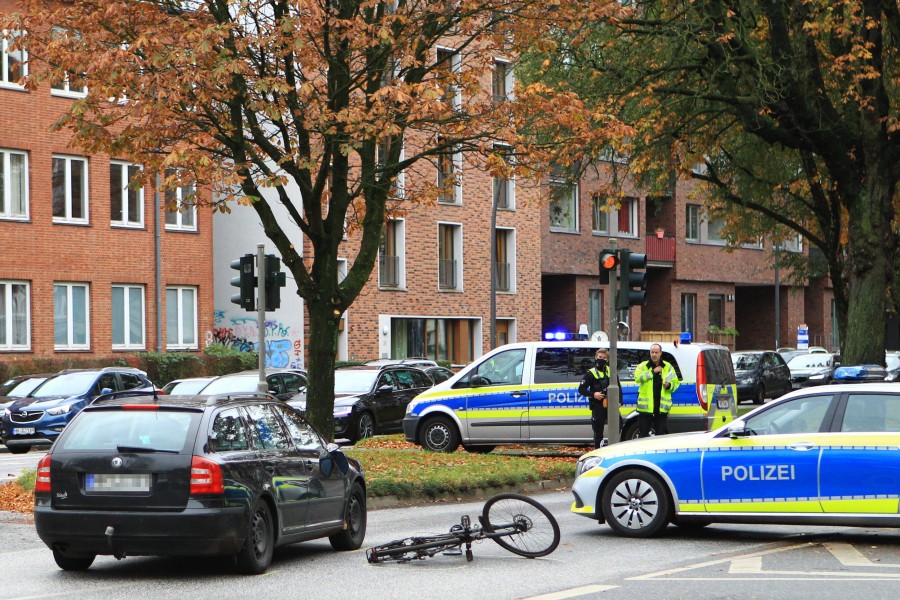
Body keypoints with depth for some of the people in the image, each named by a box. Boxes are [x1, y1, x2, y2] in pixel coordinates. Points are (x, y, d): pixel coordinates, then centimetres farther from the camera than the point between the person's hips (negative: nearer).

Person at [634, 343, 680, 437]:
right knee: (644, 433, 5)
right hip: (646, 407, -1)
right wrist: (652, 372, -19)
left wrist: (669, 385, -10)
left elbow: (676, 383, 12)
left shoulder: (668, 367, 9)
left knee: (661, 435, 3)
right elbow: (637, 377, -16)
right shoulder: (643, 366, 3)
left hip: (661, 408, 1)